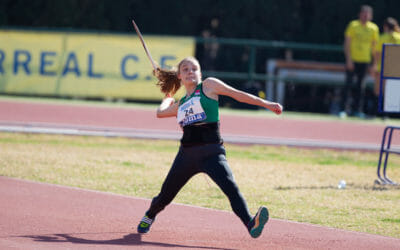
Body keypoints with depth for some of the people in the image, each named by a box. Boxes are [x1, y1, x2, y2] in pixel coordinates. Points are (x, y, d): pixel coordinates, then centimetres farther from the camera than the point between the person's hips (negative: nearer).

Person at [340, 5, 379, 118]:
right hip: (352, 60, -3)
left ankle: (357, 110, 12)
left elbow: (374, 45, 11)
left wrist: (374, 63, 7)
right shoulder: (353, 25, -3)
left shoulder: (374, 28, 6)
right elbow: (347, 43, -4)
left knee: (361, 86, 5)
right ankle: (344, 109, -3)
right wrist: (348, 59, -12)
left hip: (365, 61, 3)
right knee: (348, 84, -6)